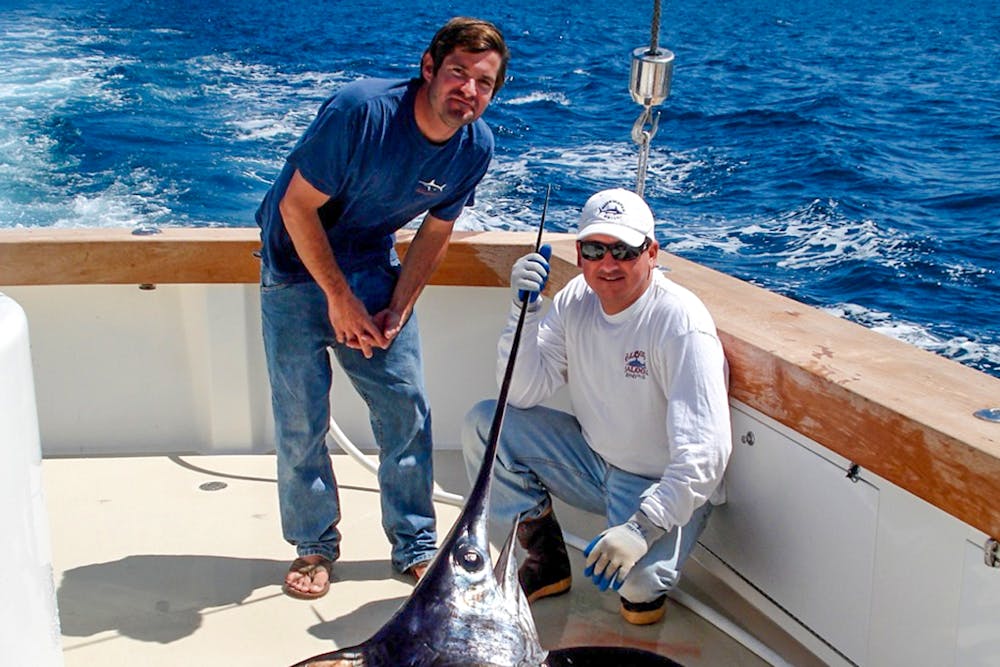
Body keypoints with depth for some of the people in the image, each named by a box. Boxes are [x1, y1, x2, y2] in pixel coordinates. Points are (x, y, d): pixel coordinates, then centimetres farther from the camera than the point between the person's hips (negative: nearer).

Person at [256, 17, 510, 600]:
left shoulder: (476, 147, -12)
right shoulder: (362, 109, -29)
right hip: (300, 266, -4)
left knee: (407, 406, 1)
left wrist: (396, 312, -8)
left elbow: (435, 232, 1)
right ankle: (314, 546, 17)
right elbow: (297, 206, -22)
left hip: (374, 268, 4)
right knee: (301, 417, -3)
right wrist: (340, 298, -16)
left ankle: (416, 544, 17)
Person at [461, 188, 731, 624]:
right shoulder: (576, 299, -5)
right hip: (593, 458, 6)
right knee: (483, 423, -8)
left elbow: (705, 452, -30)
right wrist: (526, 308, -19)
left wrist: (642, 527, -39)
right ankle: (547, 561, 8)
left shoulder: (681, 322, -24)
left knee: (636, 579, -34)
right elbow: (522, 395, -7)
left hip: (664, 486, -6)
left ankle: (646, 585, 7)